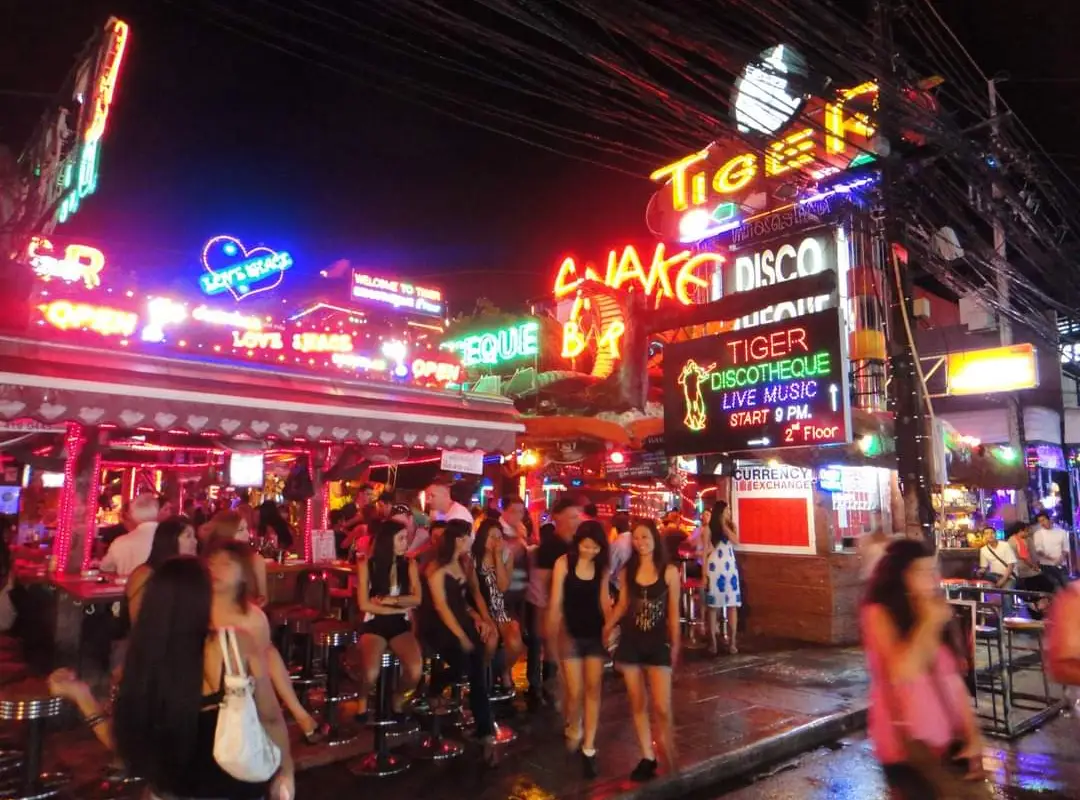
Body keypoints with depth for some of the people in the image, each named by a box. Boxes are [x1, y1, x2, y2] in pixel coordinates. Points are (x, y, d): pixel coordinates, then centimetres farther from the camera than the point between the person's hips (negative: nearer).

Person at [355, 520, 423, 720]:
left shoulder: (409, 564, 3)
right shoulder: (366, 565, -4)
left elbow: (417, 599, -2)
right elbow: (364, 604, -7)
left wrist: (389, 600, -14)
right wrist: (398, 608, -8)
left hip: (400, 625, 2)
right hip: (374, 625, -2)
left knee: (416, 671, -26)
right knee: (370, 674, -30)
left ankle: (398, 699, 8)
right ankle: (363, 700, 6)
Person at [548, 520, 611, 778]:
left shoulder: (602, 566, -2)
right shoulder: (563, 563, -12)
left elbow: (604, 600, 4)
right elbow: (556, 603, -10)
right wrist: (553, 635, -11)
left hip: (596, 633, 3)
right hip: (571, 634, -3)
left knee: (593, 690, 6)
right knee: (575, 693, -1)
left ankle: (588, 749, 17)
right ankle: (573, 730, 31)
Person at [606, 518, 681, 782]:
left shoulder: (669, 571, -6)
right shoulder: (627, 571, 2)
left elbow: (673, 610, -2)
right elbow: (623, 604, 8)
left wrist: (675, 644, 0)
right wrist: (606, 628, -1)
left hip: (658, 643, -3)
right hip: (630, 642, 3)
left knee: (662, 708, -5)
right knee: (637, 704, 9)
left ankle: (670, 755, 19)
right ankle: (648, 757, 23)